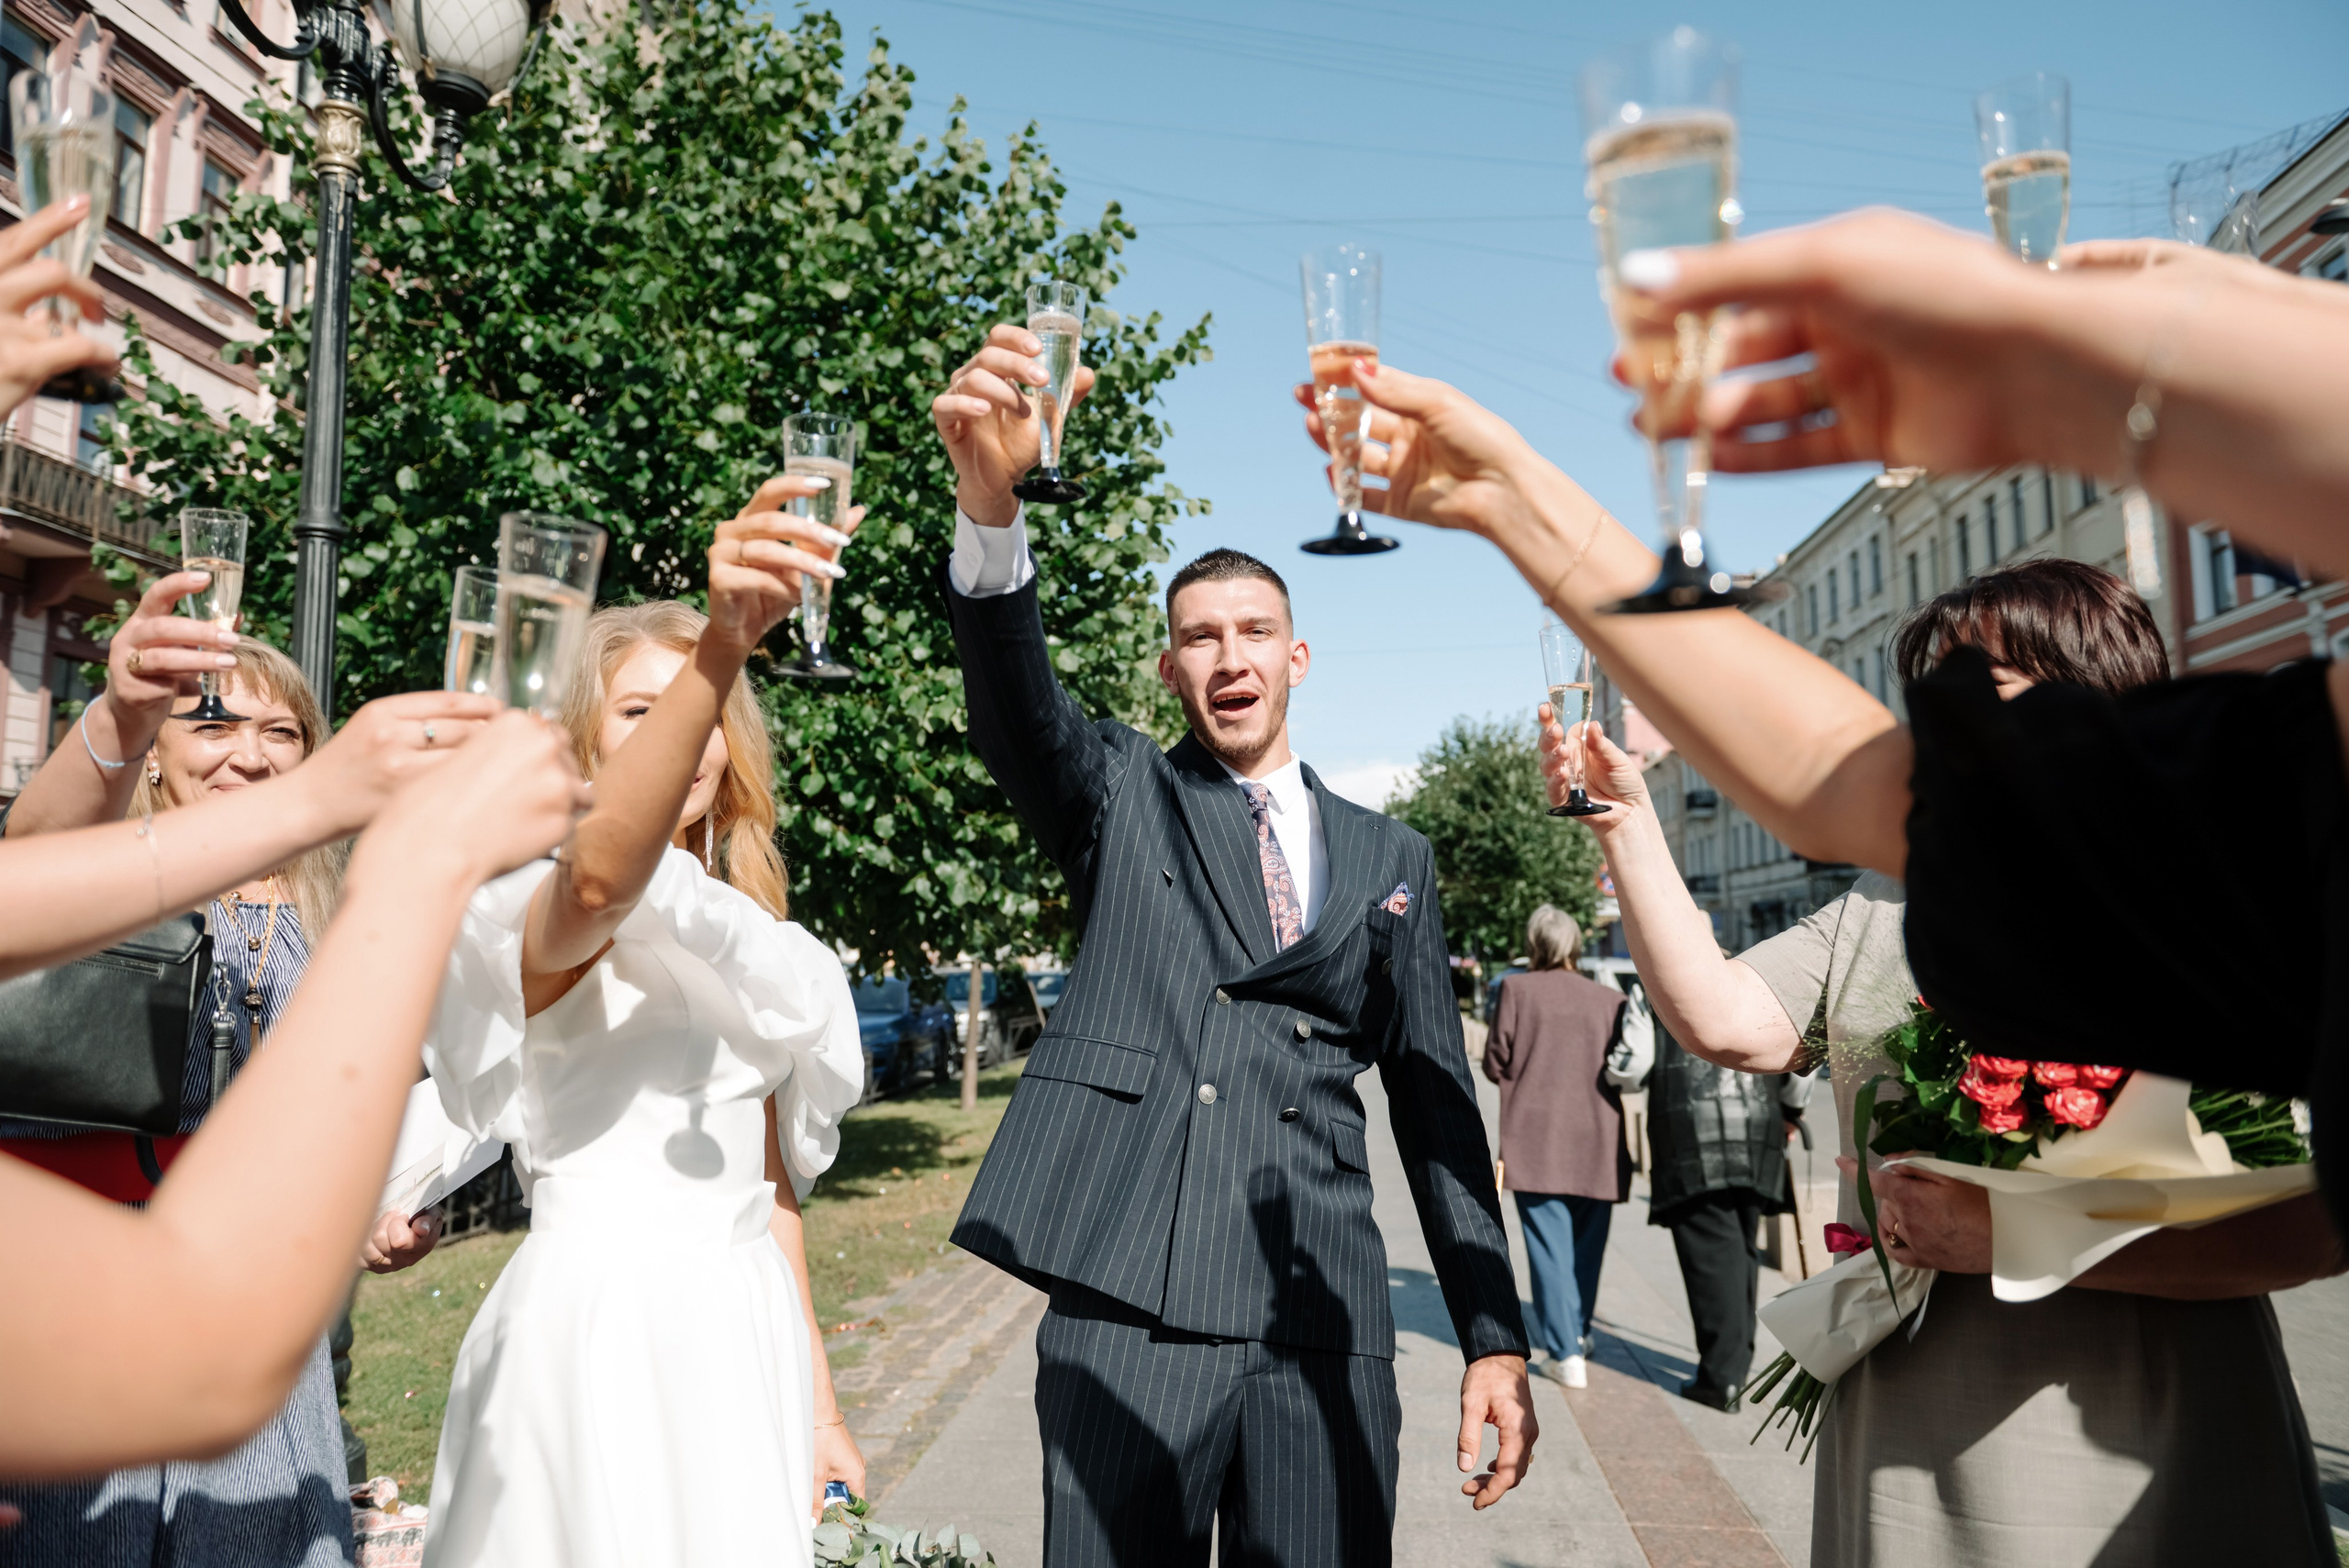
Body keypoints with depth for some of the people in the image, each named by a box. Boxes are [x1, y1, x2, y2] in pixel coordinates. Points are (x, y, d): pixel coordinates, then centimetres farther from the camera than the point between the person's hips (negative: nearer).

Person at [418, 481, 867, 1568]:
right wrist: (723, 643, -48)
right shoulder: (545, 918, -8)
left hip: (747, 1343, 6)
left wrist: (817, 1402, 15)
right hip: (597, 1325, -6)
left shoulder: (751, 943, 13)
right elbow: (601, 878, -35)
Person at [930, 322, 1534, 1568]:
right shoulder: (1118, 797, 9)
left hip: (1324, 1325, 2)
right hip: (1128, 1310, -1)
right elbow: (1016, 703, -12)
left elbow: (1435, 1097, 11)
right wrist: (989, 505, -31)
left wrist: (1494, 1335, 6)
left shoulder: (1387, 857, 12)